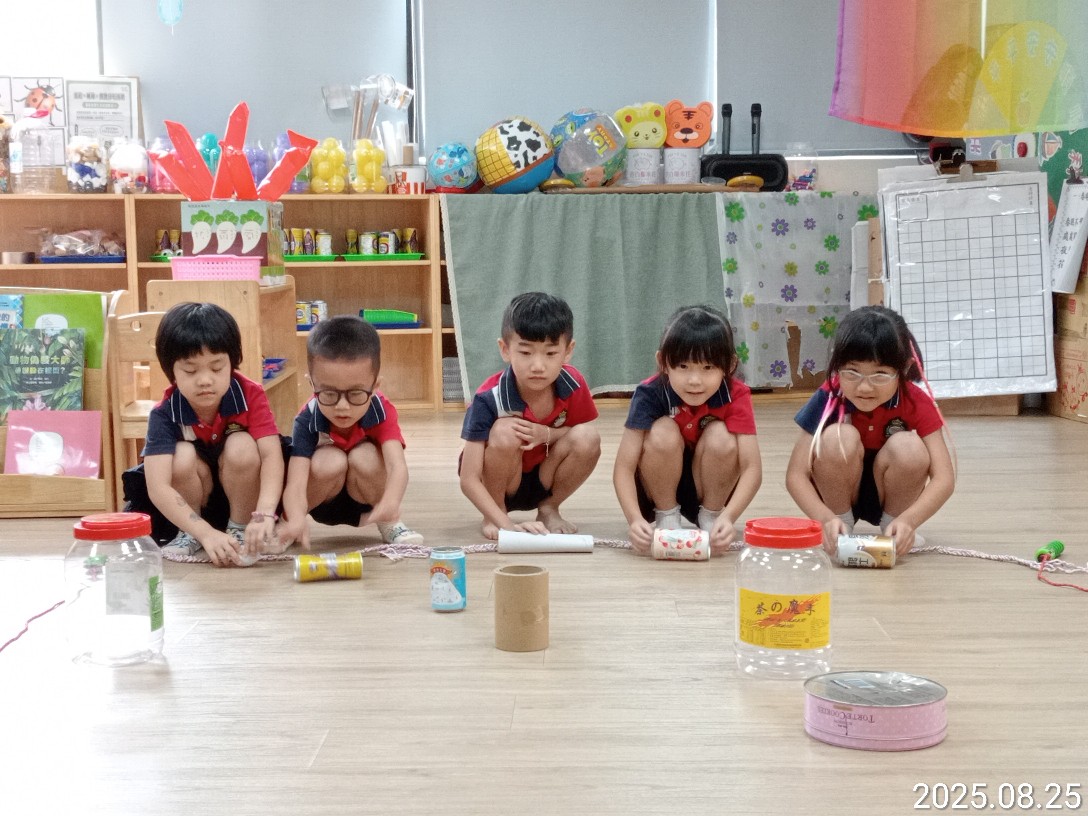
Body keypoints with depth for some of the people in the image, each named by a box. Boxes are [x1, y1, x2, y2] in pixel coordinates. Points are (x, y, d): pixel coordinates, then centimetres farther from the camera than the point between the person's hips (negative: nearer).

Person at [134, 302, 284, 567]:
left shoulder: (250, 395, -20)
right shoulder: (164, 415, -23)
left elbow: (272, 455, -31)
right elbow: (158, 487, -32)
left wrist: (264, 514, -49)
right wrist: (206, 533, -45)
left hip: (243, 495, 0)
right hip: (192, 506, 0)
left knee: (241, 446, -28)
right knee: (183, 455, -28)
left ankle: (240, 529, -8)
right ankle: (188, 536, -5)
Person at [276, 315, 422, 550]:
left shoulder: (381, 412, -25)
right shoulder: (308, 420, -27)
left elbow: (397, 466, -41)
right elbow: (296, 481, -38)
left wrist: (390, 504, -65)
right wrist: (297, 520, -62)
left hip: (366, 502, 1)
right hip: (323, 502, 0)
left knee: (365, 456, -30)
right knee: (330, 461, -33)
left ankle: (390, 523, -4)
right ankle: (284, 521, -6)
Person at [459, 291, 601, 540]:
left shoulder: (573, 384, -18)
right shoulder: (489, 399, -28)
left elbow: (582, 444, -1)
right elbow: (469, 480, -27)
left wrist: (546, 434, -23)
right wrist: (507, 525, -40)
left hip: (543, 480, 3)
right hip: (497, 484, -3)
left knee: (588, 437, -23)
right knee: (505, 432, -33)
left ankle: (548, 510, 1)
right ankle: (493, 518, -9)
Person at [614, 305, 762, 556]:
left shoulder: (735, 396, -21)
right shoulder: (650, 395, -24)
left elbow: (752, 467, -27)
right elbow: (623, 468, -26)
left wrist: (728, 517, -44)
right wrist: (635, 519, -43)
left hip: (710, 490, 1)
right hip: (659, 490, -1)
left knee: (720, 437, -28)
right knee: (663, 432, -30)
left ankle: (710, 518, -4)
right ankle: (665, 517, -7)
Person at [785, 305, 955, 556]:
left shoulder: (916, 403, -20)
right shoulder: (829, 398, -22)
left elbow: (944, 477, -26)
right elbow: (796, 474, -24)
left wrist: (908, 520, -44)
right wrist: (827, 519, -41)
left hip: (892, 497, 1)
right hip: (839, 497, -1)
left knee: (907, 446, -29)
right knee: (838, 438, -30)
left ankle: (892, 527, -4)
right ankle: (841, 531, -9)